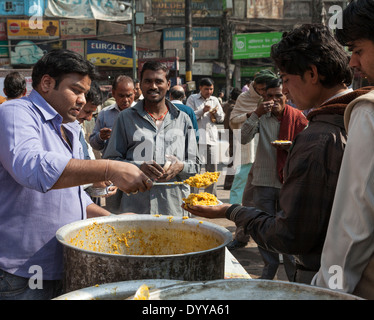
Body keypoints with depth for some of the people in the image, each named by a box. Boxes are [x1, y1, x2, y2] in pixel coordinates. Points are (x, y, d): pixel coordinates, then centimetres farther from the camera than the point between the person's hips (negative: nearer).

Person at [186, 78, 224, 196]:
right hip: (197, 137, -4)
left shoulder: (215, 100, 18)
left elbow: (221, 118, 17)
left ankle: (211, 194, 15)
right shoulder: (192, 99, 5)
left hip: (212, 137, 4)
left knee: (212, 166, 5)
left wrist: (216, 112, -4)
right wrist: (202, 111, -14)